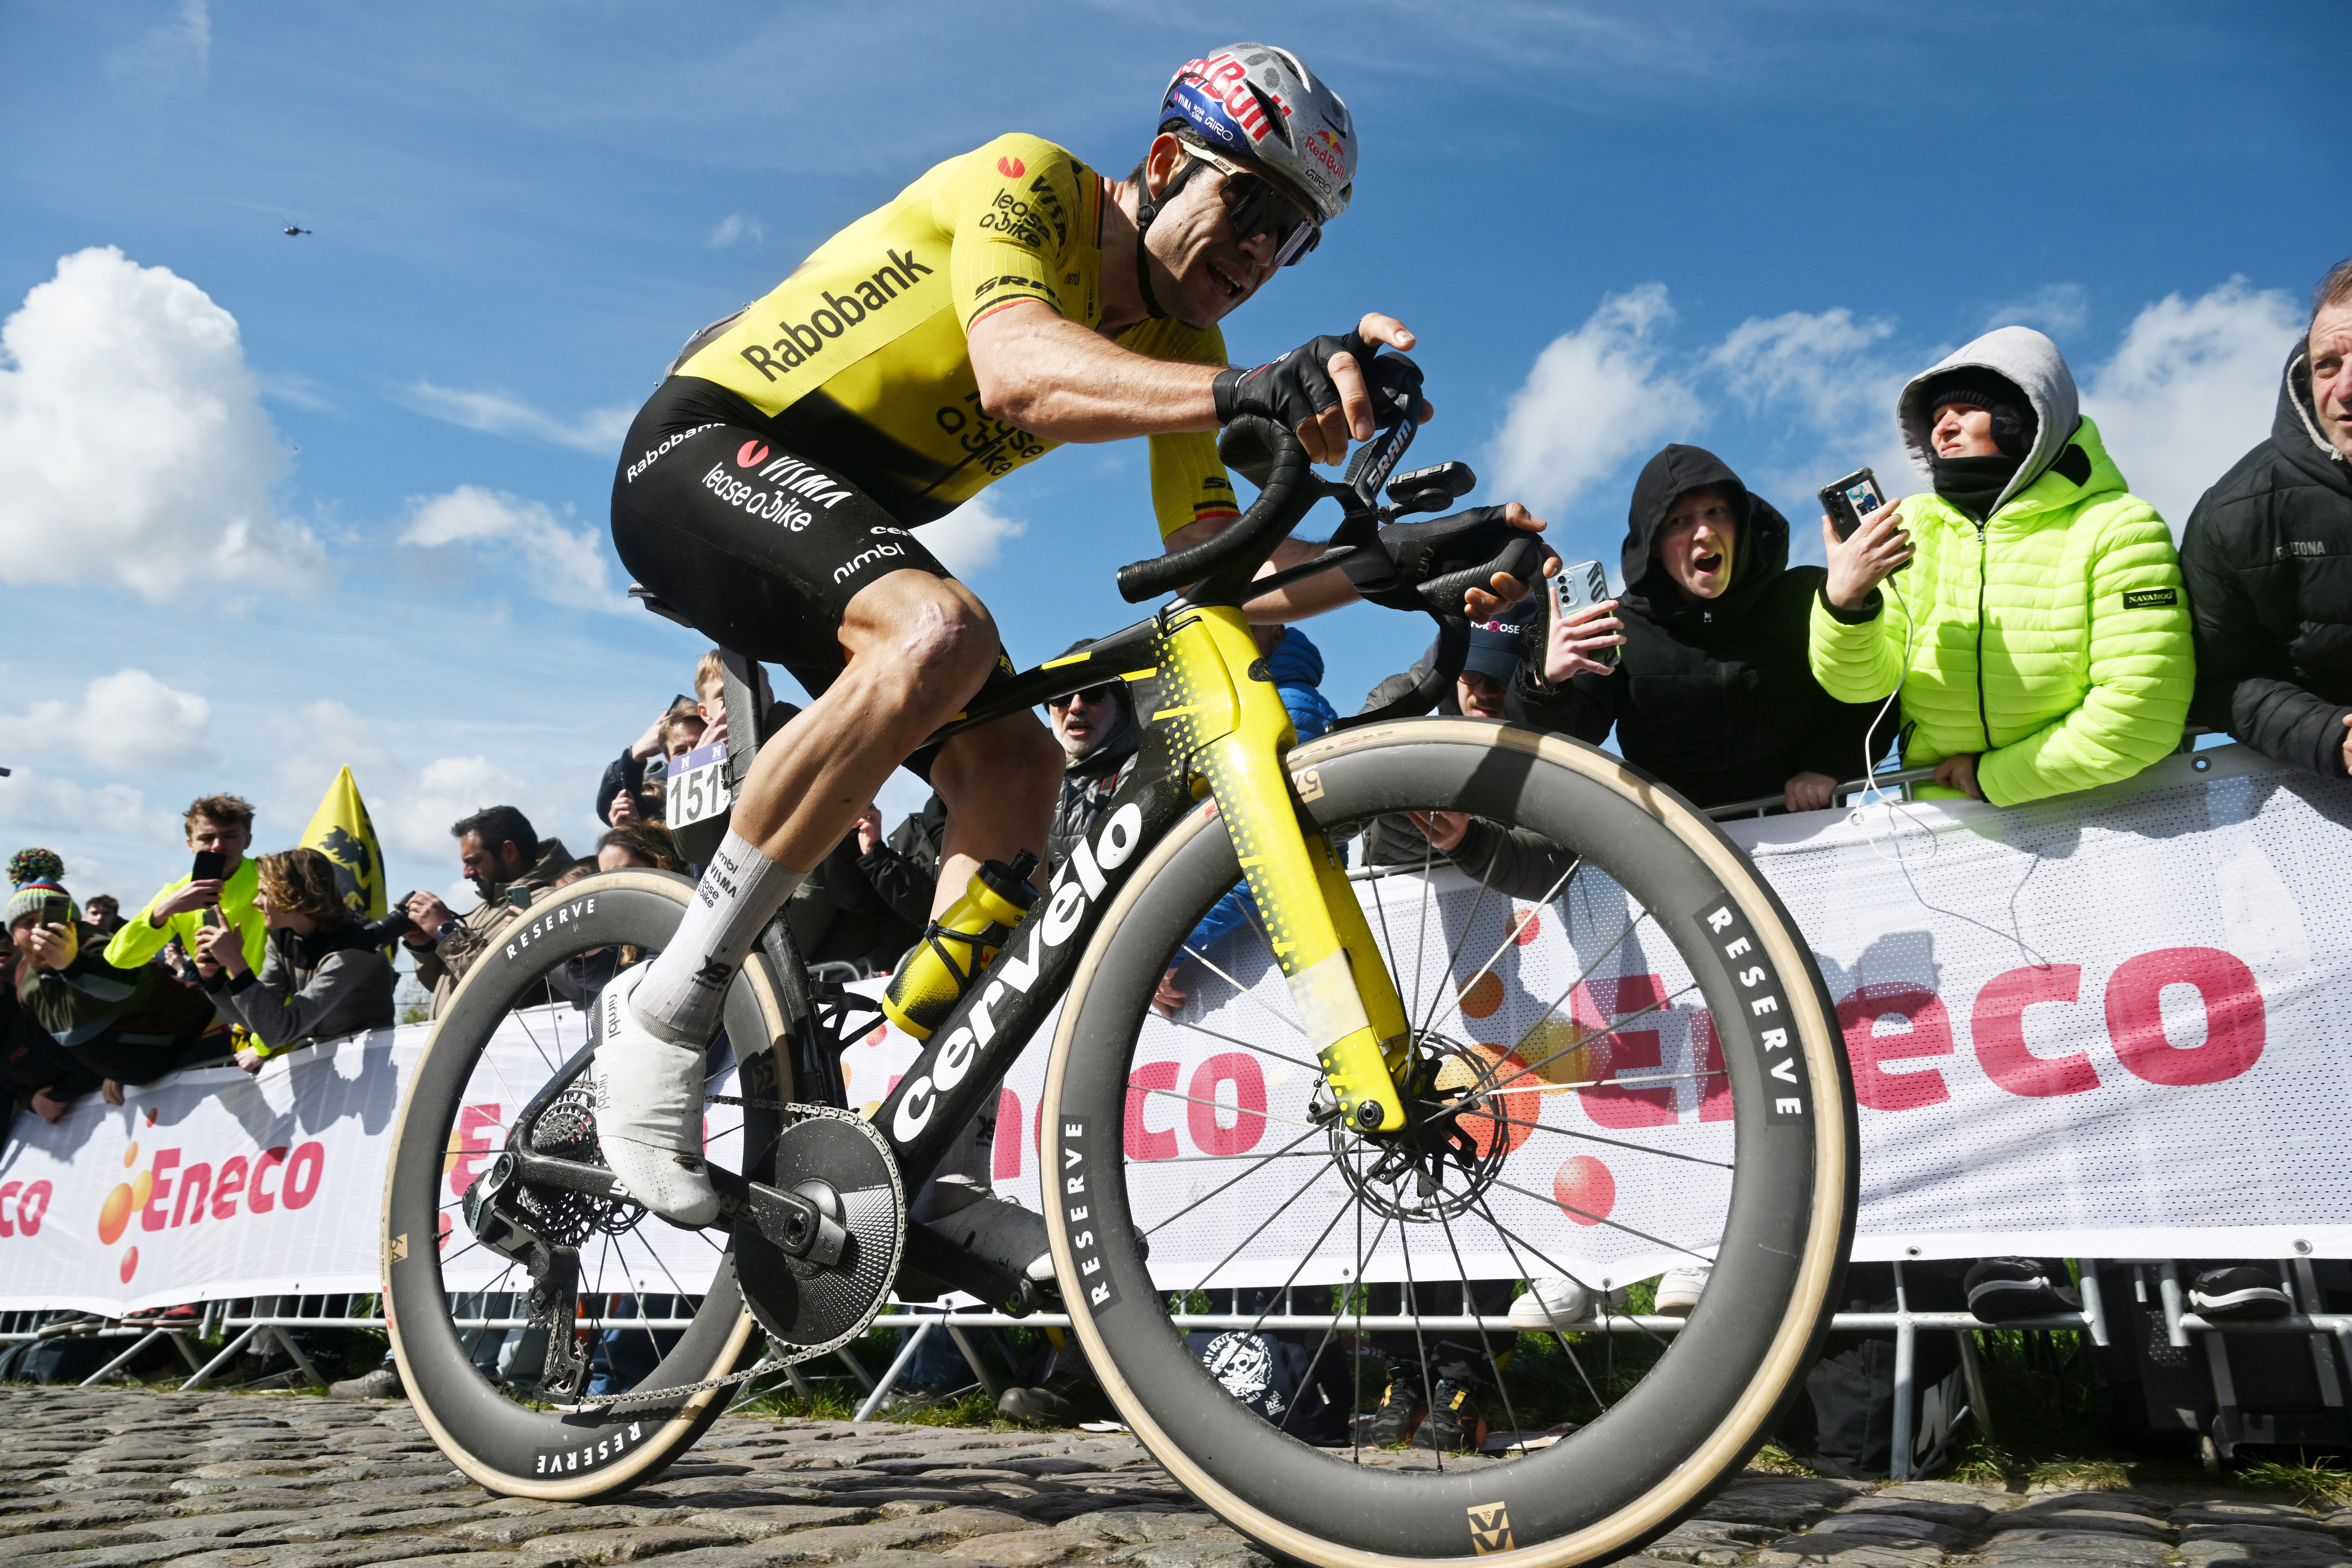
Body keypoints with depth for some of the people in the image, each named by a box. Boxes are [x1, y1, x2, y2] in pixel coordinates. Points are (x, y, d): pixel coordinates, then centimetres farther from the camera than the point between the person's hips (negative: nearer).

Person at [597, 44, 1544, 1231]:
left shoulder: (1177, 348, 4)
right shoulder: (1029, 179, -16)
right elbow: (1013, 368, -38)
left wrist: (1388, 565, -19)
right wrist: (1245, 392, -53)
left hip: (845, 526, 8)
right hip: (708, 447, -8)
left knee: (1014, 769, -8)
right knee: (941, 631, -35)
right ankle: (665, 1008, -24)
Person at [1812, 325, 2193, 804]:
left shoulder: (2117, 529, -5)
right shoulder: (1912, 525, 5)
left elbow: (2143, 717, -11)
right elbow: (1863, 682, -1)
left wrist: (1993, 776, -8)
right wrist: (1844, 603, -19)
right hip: (1940, 818, 2)